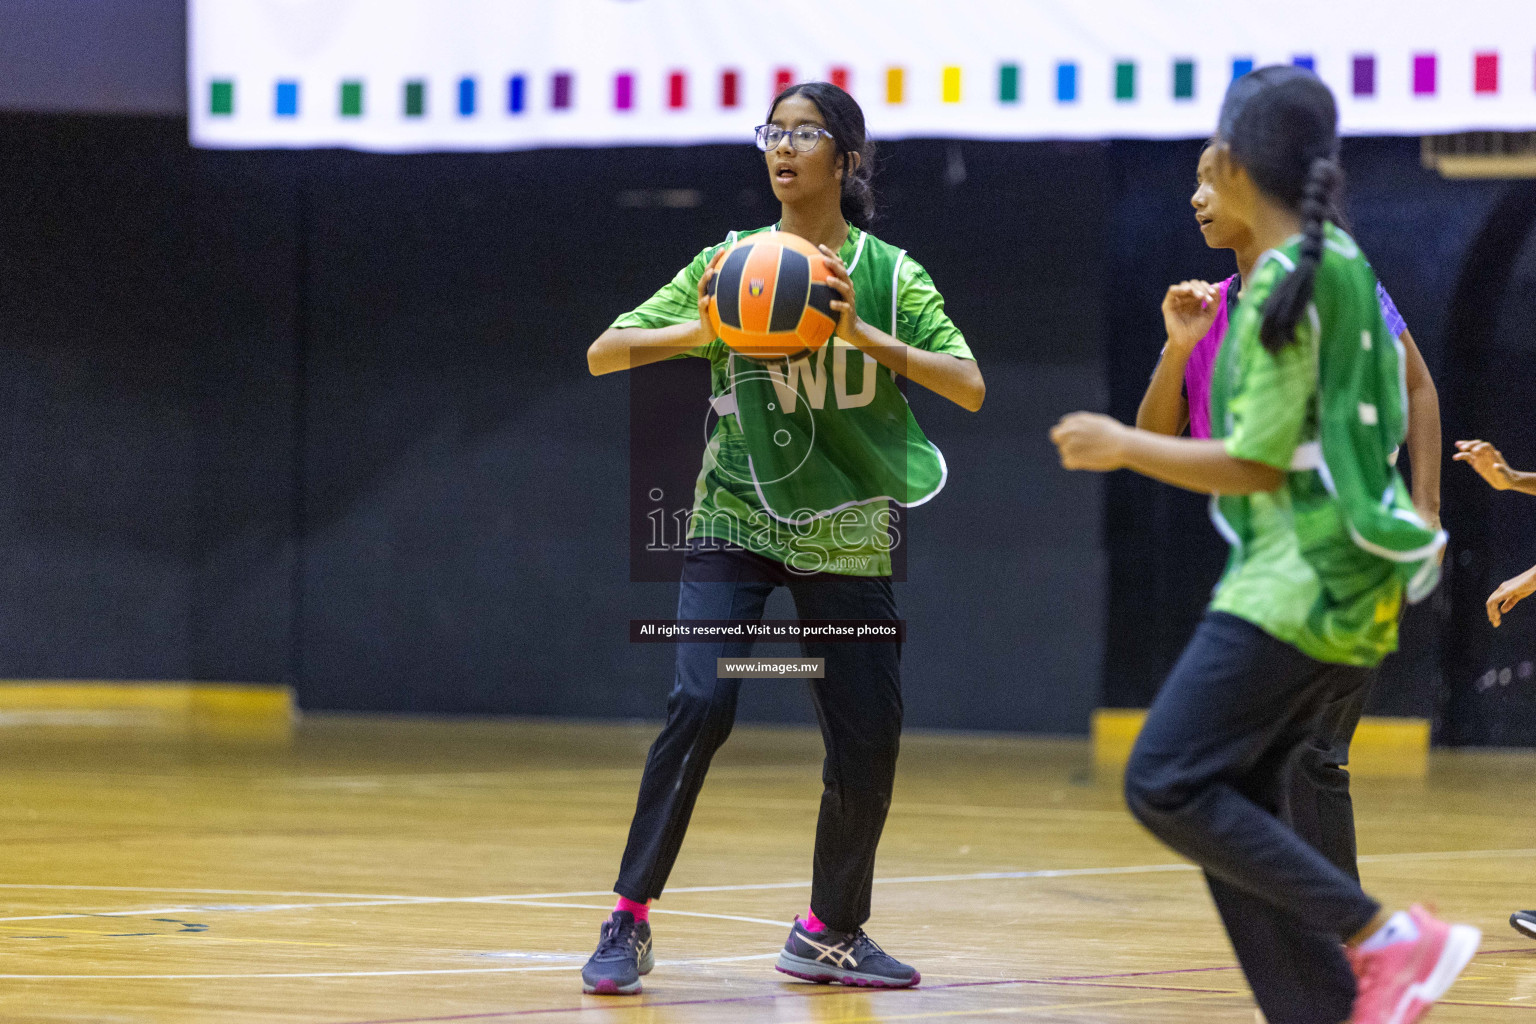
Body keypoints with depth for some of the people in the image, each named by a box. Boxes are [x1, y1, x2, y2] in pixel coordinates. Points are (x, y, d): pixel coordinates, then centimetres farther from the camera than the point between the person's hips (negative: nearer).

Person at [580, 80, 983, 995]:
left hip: (849, 539, 2)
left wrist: (866, 336, -24)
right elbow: (603, 354, -5)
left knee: (870, 739, 1)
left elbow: (969, 387, -10)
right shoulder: (731, 266, -1)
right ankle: (630, 922, -12)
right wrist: (695, 332, -24)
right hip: (737, 525, -2)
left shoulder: (889, 275, -1)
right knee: (701, 704, -20)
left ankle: (830, 934, 22)